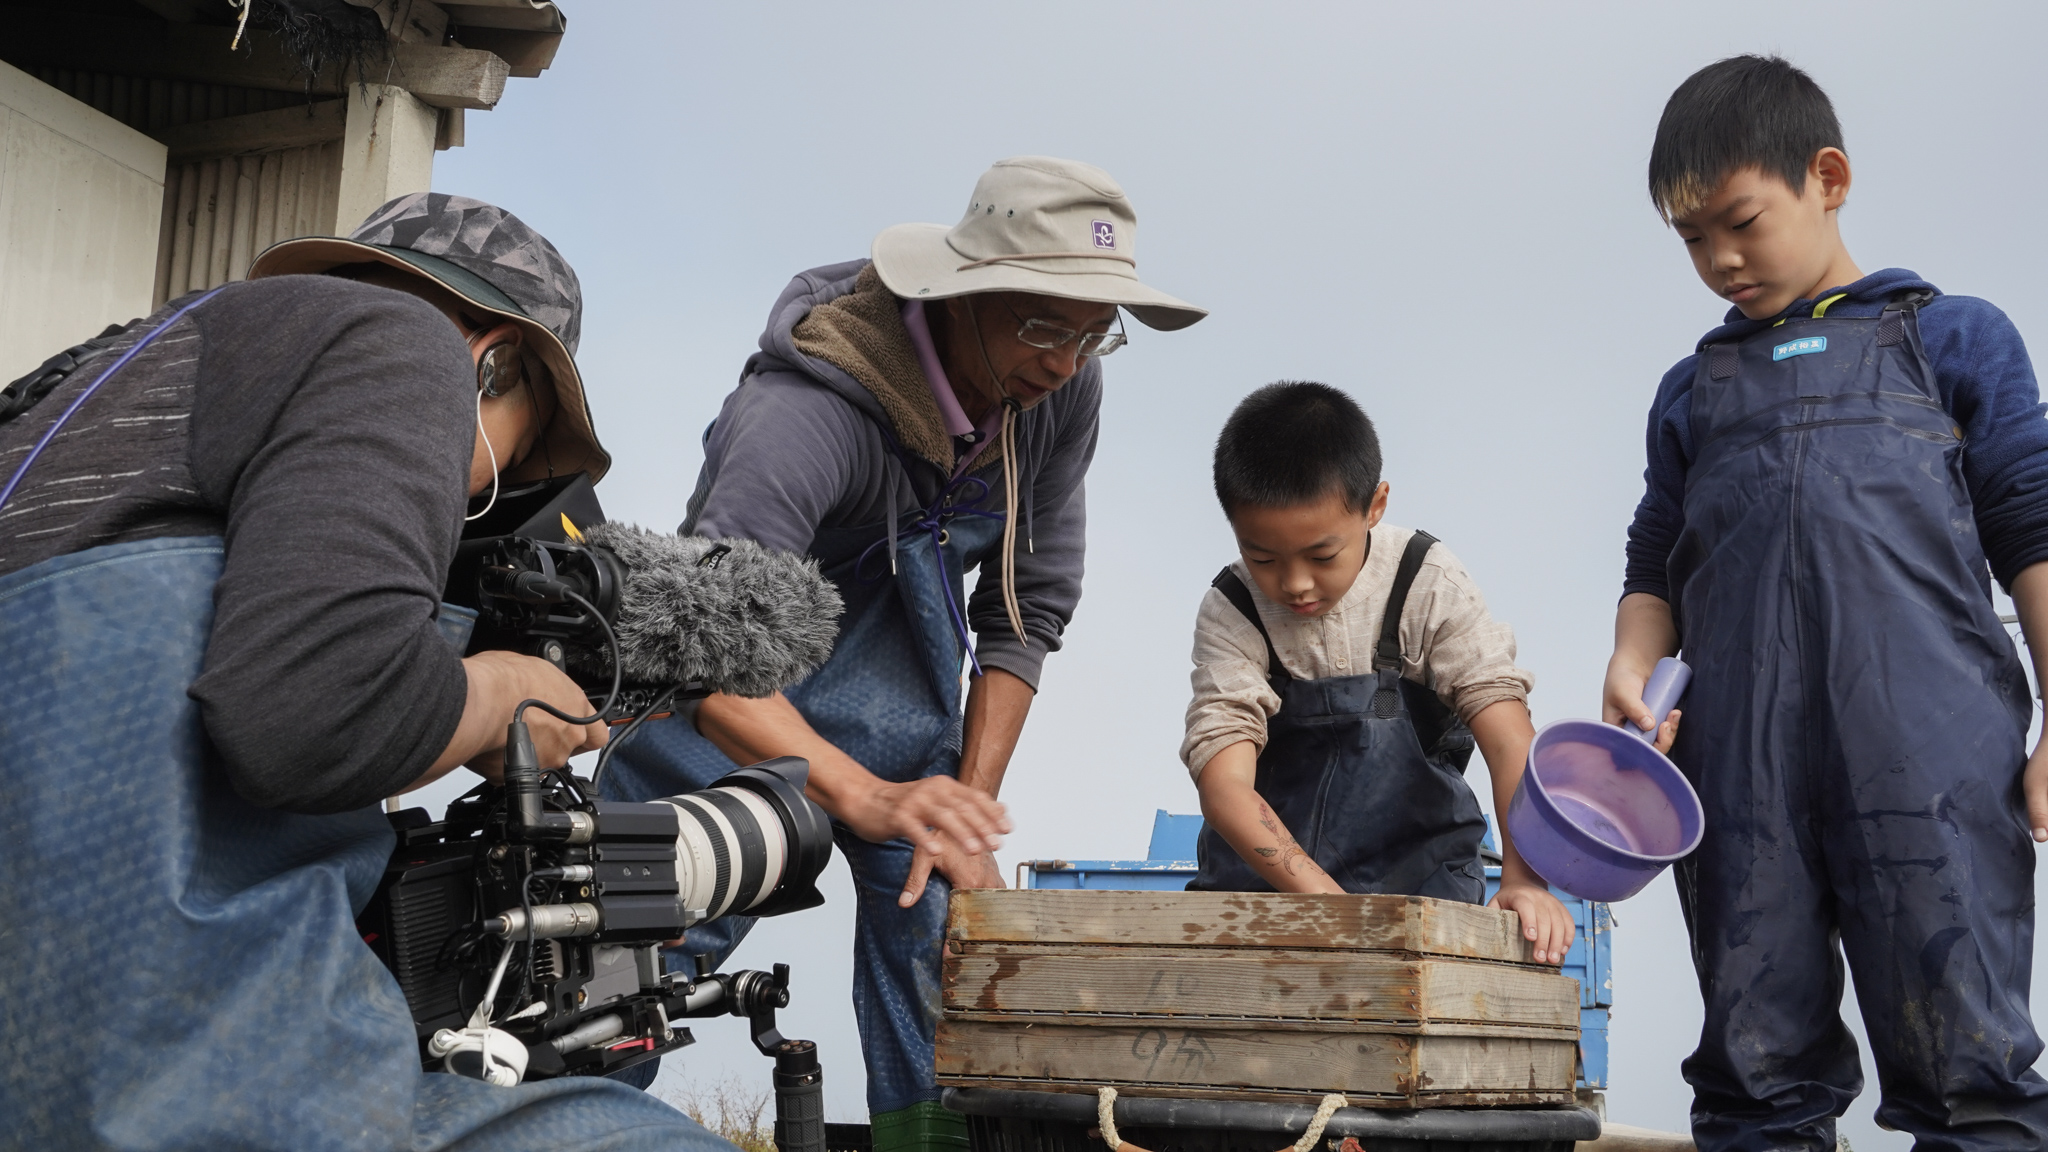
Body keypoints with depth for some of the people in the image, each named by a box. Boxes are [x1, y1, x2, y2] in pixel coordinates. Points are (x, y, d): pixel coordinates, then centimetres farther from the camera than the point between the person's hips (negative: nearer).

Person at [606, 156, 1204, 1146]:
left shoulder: (1063, 388, -14)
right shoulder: (809, 406, -33)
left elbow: (1030, 600, -5)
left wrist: (972, 808, -10)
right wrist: (868, 797, -53)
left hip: (902, 624, 5)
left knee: (933, 896, -5)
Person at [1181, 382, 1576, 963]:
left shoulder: (1428, 585, -7)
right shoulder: (1230, 615, -9)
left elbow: (1508, 735, -14)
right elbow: (1224, 784, -18)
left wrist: (1524, 878, -30)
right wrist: (1332, 905, -31)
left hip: (1415, 865, -1)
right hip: (1261, 875, 2)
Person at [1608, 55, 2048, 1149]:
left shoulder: (1952, 337, 14)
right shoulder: (1692, 391, 24)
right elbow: (1656, 565, 22)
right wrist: (1630, 667, 0)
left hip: (1930, 738, -3)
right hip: (1739, 760, 3)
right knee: (1758, 1063, 3)